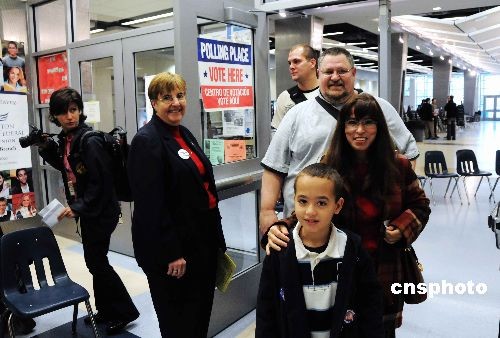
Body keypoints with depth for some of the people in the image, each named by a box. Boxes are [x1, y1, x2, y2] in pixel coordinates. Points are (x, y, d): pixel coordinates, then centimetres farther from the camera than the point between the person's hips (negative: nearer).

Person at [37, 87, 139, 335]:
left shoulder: (90, 141, -21)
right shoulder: (65, 139, 5)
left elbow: (101, 182, -23)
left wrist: (78, 208, -22)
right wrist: (47, 150, 5)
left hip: (101, 211, -9)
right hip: (86, 210, 9)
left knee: (96, 262, -1)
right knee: (95, 260, 17)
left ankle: (125, 311, 17)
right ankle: (106, 310, 33)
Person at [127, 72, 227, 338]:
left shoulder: (185, 134, 11)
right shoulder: (147, 141, -16)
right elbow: (151, 205, -21)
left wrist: (215, 237, 17)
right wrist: (170, 253, -21)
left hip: (202, 240, 8)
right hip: (173, 249, -8)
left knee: (201, 316, 21)